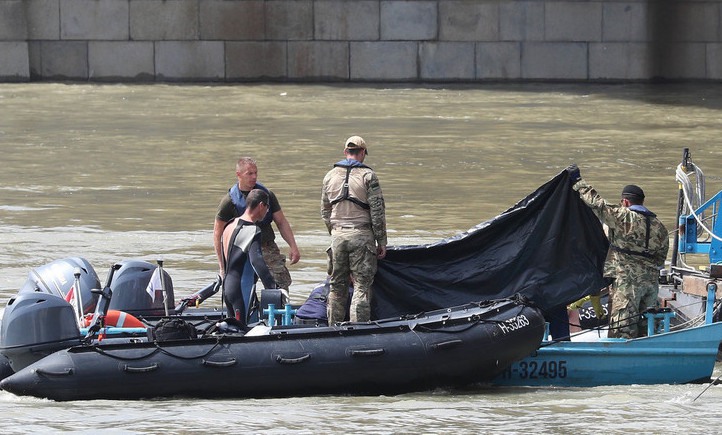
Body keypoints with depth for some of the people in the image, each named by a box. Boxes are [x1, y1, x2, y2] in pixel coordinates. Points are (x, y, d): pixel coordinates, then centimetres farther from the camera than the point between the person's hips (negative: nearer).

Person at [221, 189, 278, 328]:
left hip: (228, 284, 9)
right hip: (242, 288, -9)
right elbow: (256, 260, -29)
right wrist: (273, 287, -35)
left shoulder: (230, 226, 12)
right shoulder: (253, 231, -17)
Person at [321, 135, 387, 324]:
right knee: (362, 286, -2)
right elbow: (377, 212, -7)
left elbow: (325, 212, 15)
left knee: (337, 285, 12)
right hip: (361, 234, -4)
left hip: (337, 235, 4)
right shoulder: (367, 176, -6)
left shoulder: (330, 176, 9)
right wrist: (381, 241, -1)